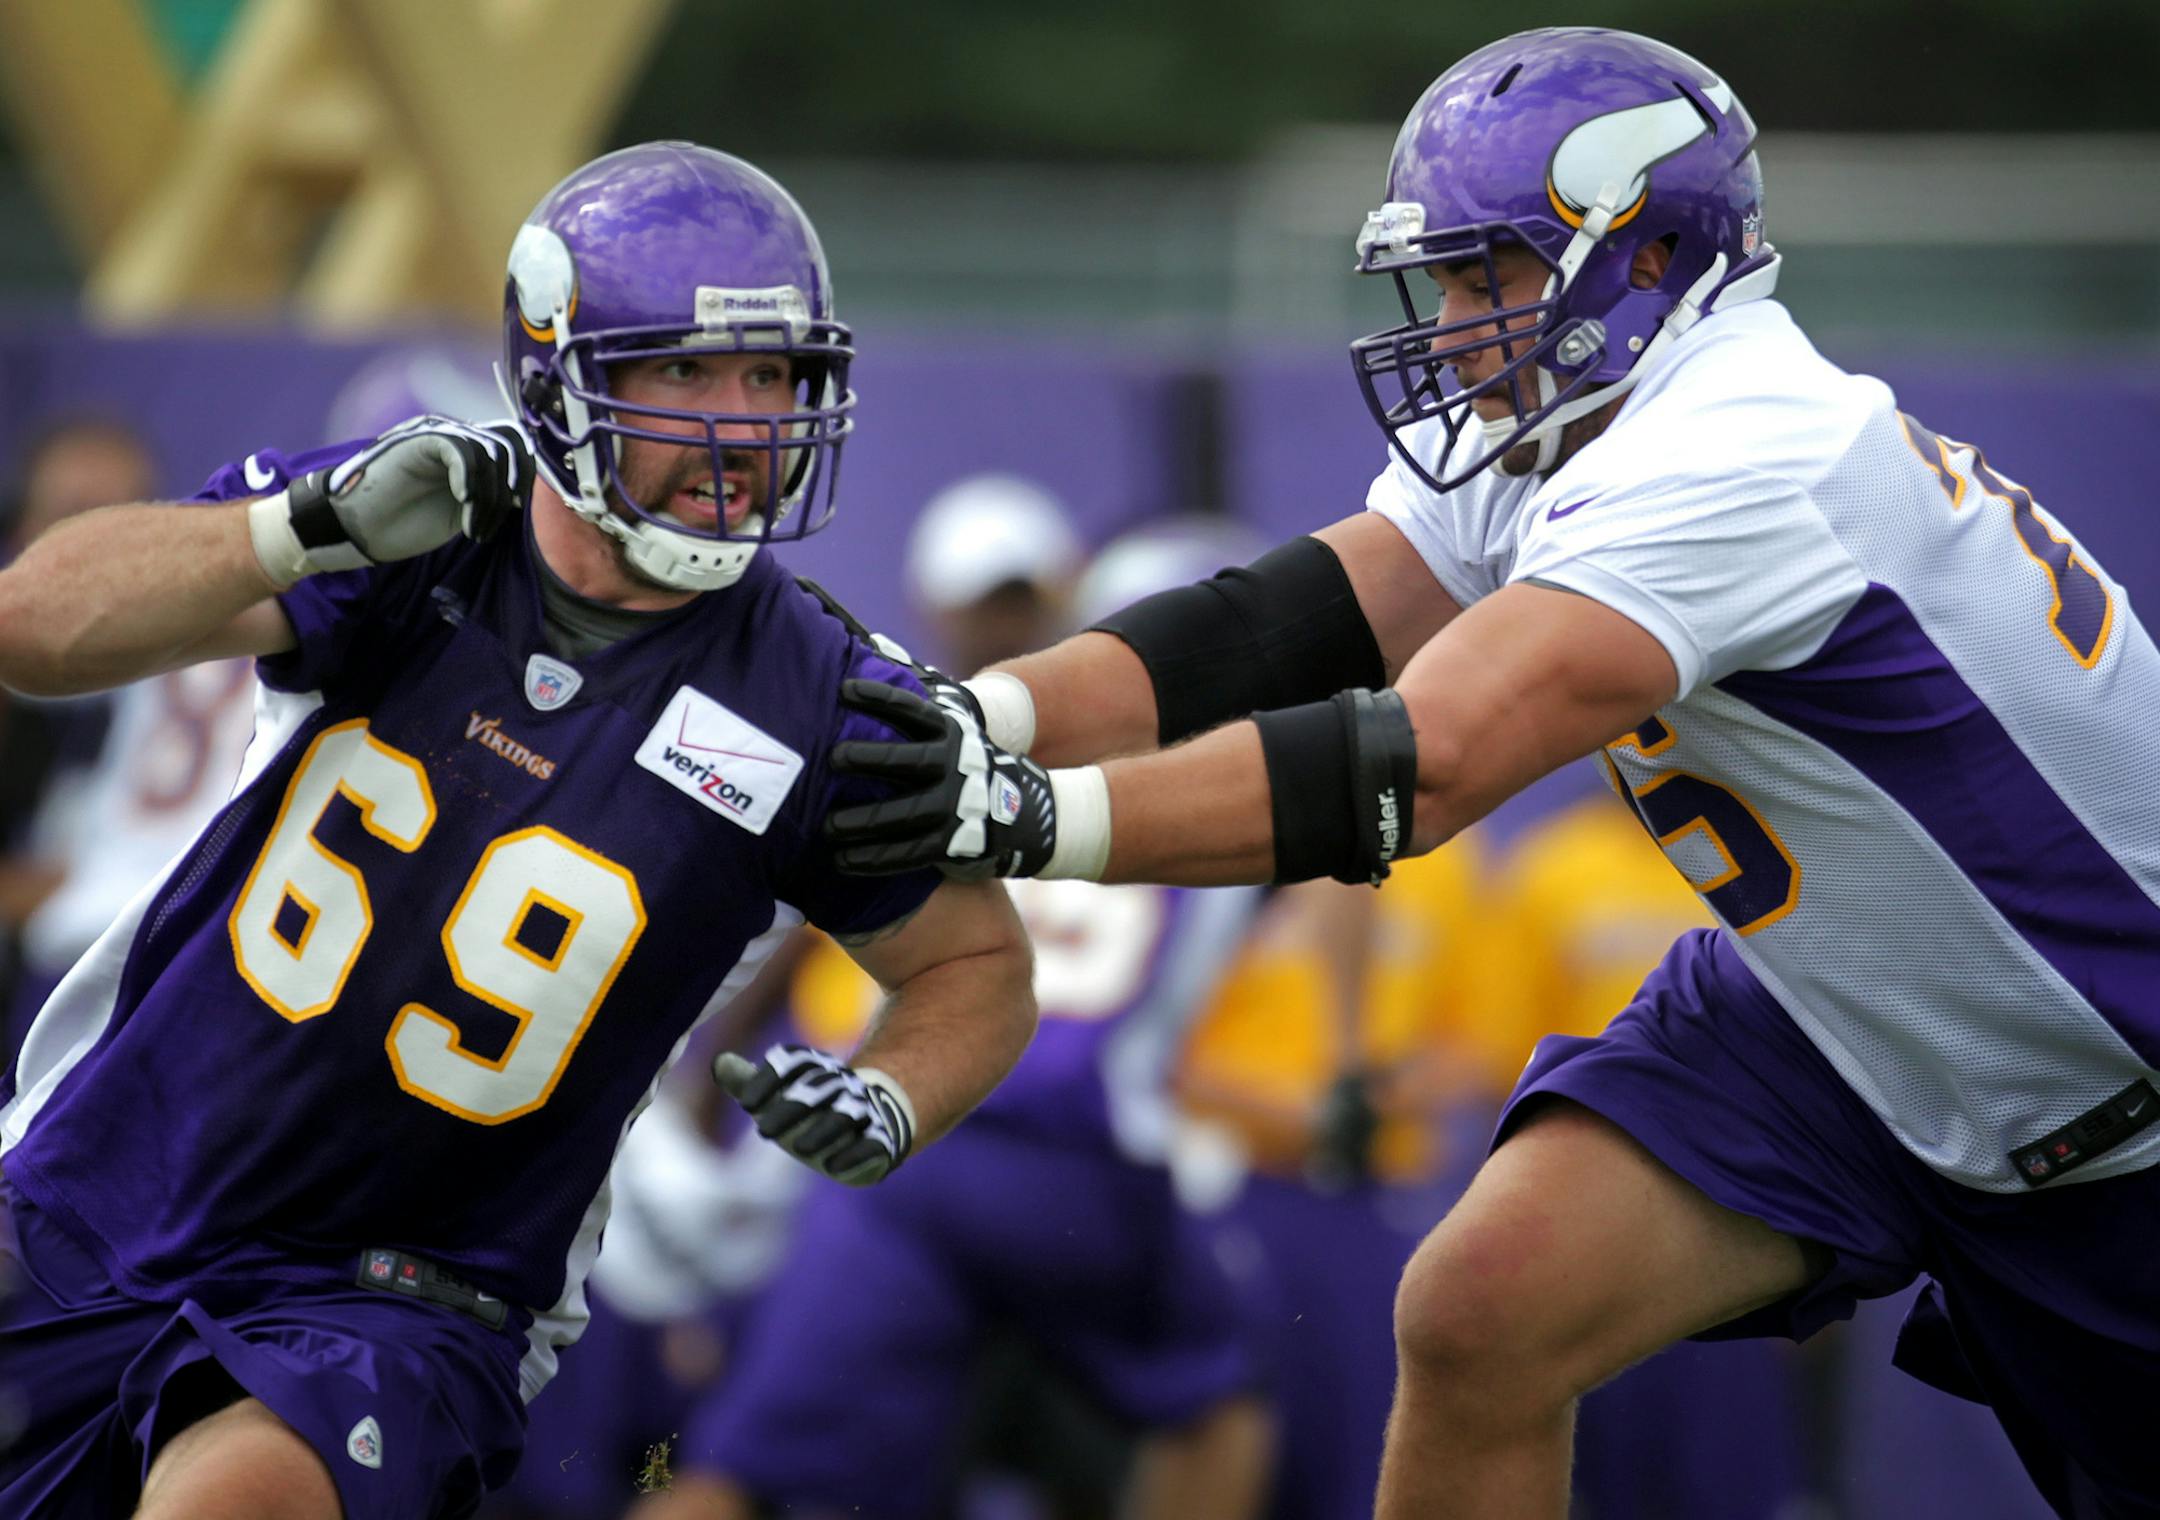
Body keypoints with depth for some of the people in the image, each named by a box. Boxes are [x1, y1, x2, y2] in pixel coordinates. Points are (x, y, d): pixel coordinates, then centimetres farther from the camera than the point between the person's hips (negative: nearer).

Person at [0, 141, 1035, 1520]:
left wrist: (885, 1107, -14)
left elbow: (979, 970, 8)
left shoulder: (815, 707, -9)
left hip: (399, 1305, -3)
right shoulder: (415, 541, -6)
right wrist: (315, 526, -26)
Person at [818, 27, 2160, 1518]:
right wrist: (983, 717, -27)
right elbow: (1272, 628, -12)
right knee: (1481, 1322, -10)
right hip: (1825, 1022, 7)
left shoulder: (1737, 461, -32)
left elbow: (1413, 769, -36)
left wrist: (1031, 816, -38)